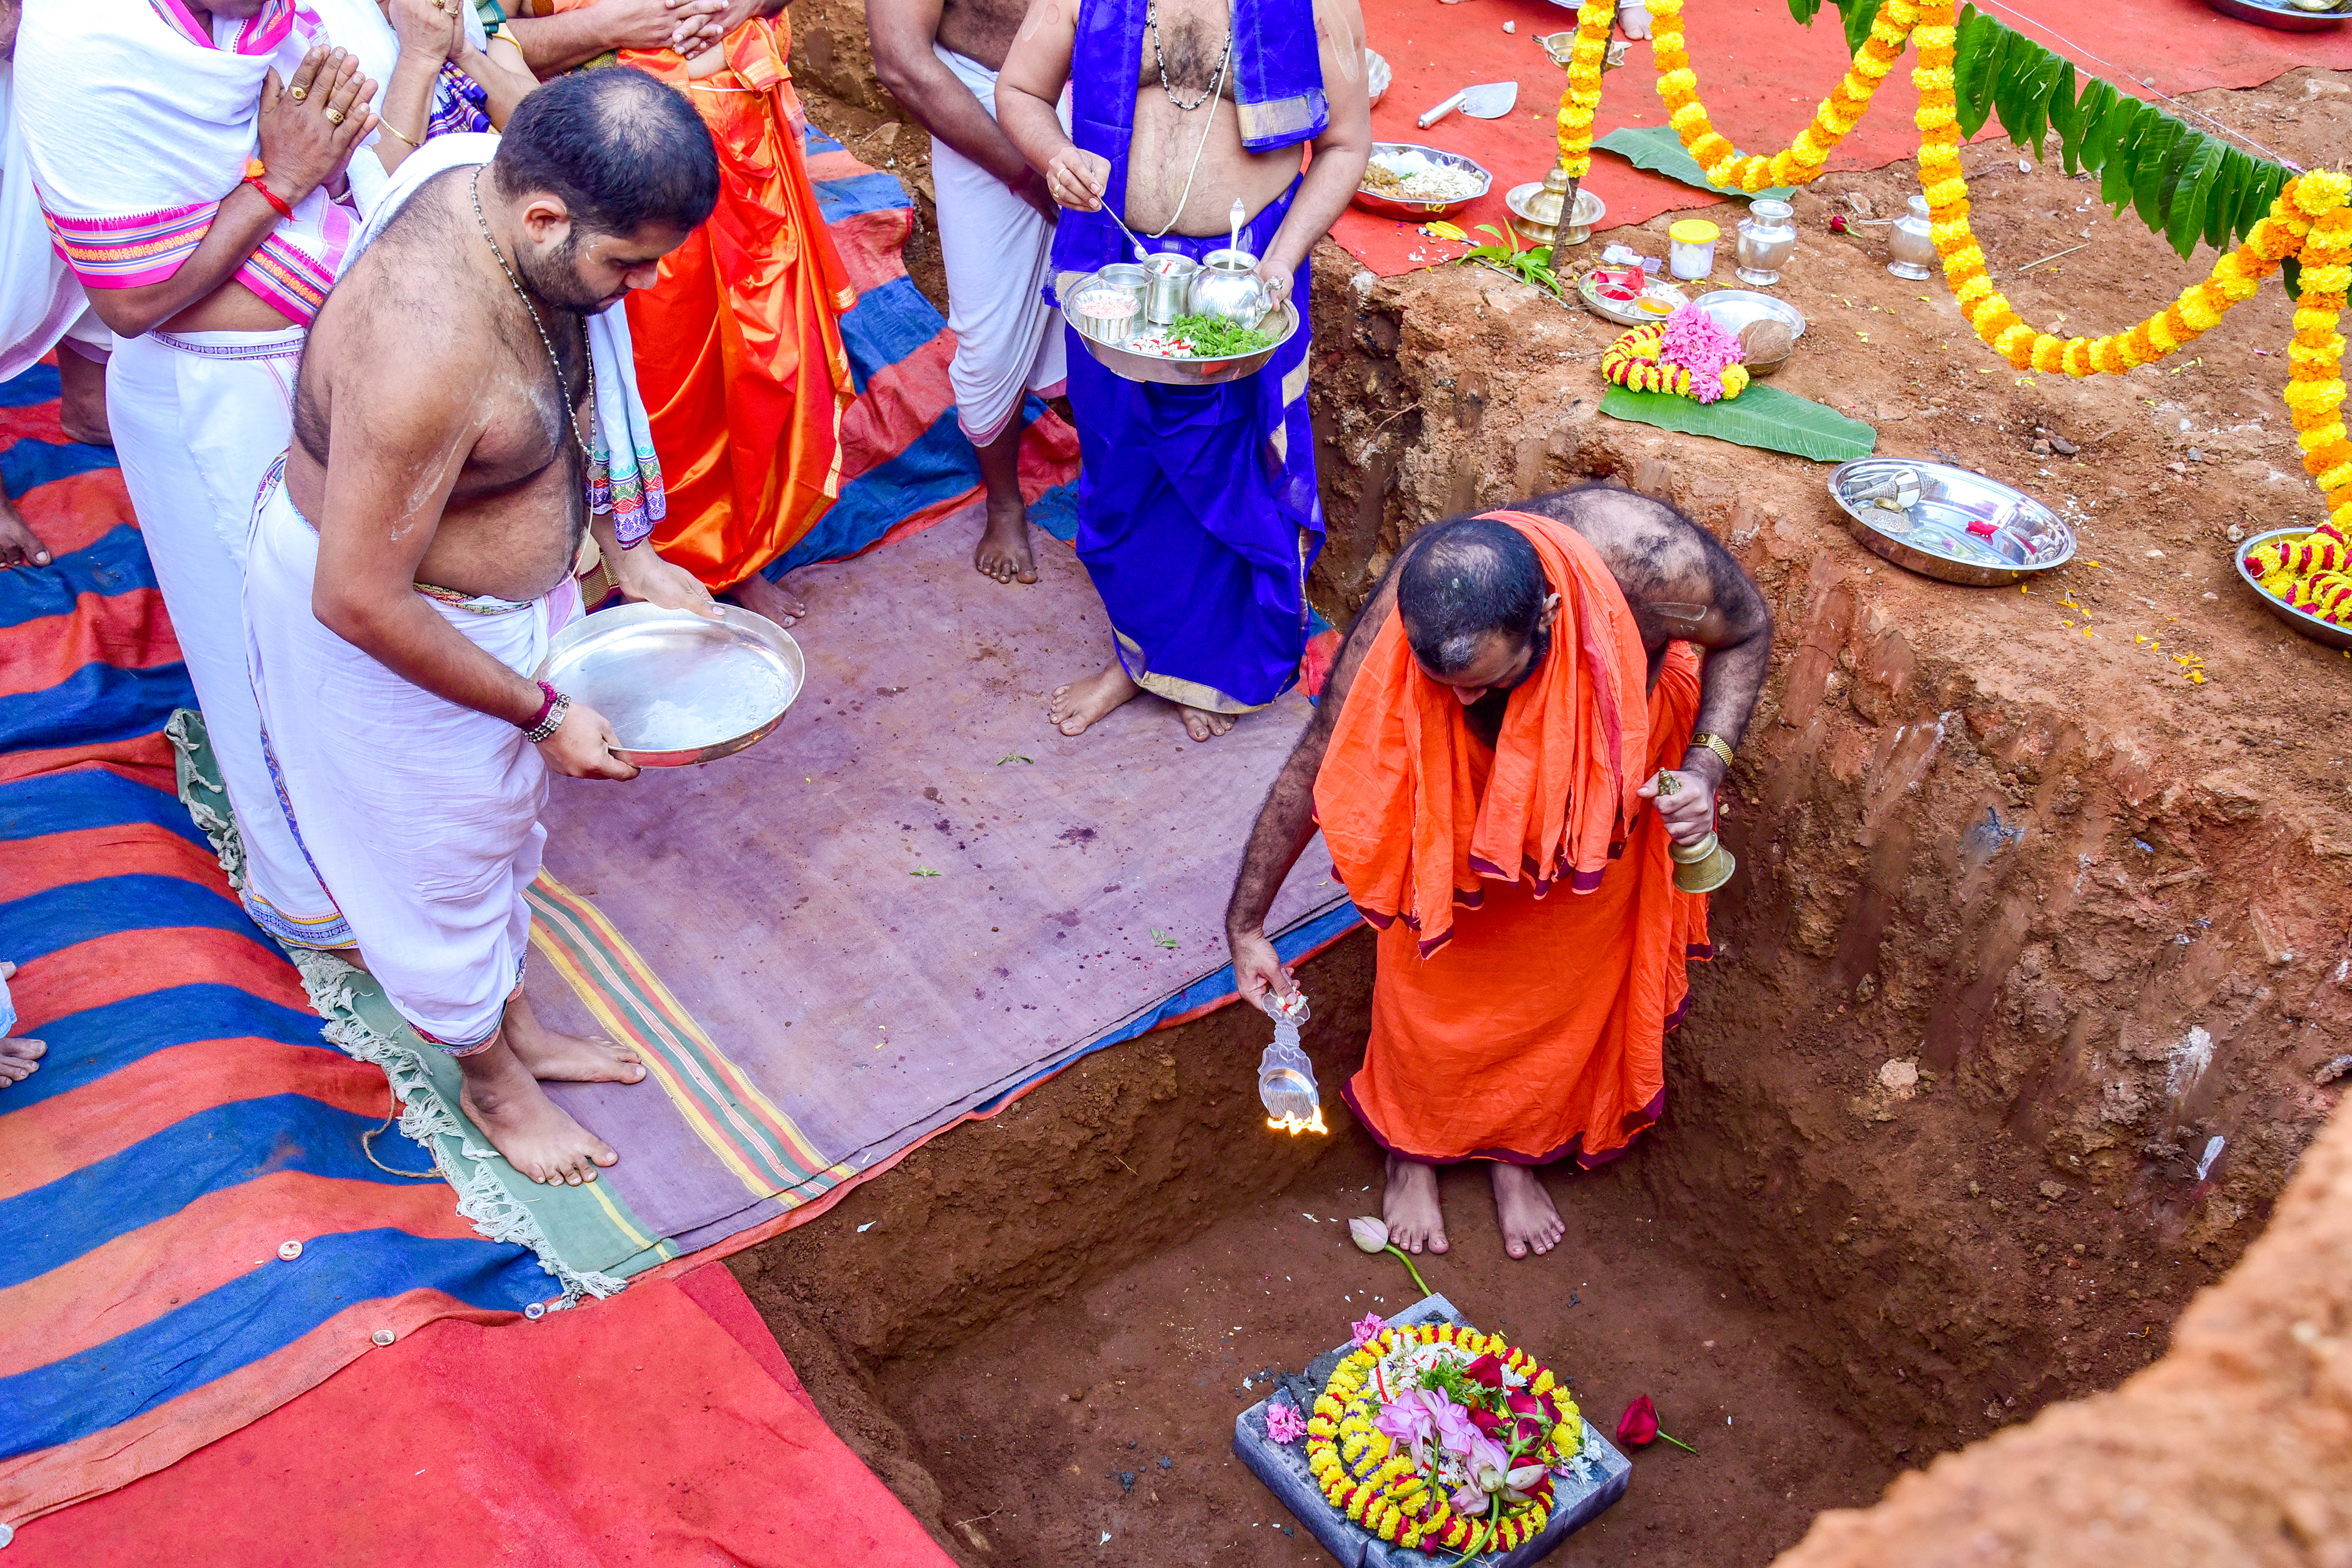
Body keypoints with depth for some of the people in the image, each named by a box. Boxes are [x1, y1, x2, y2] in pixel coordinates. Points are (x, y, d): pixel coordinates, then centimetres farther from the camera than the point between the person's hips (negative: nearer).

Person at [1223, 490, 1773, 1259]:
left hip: (1613, 774, 1)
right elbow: (1314, 766, -23)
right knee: (1435, 960, 9)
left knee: (1568, 969, 14)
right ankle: (1412, 1146, 37)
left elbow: (1745, 633, -17)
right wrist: (1245, 925, -15)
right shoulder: (1397, 623, -39)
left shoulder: (1652, 559, -42)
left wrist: (1706, 767, -32)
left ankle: (1516, 1148, 40)